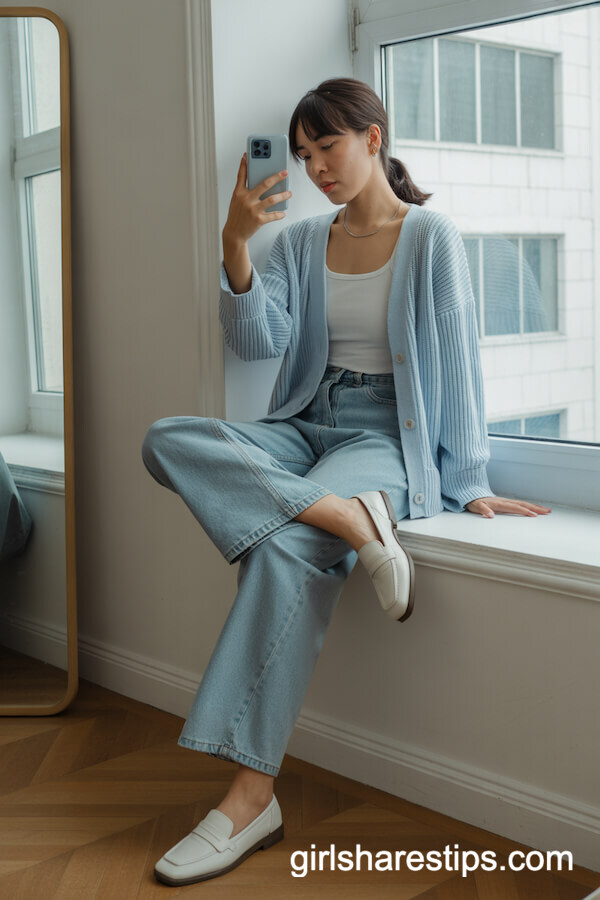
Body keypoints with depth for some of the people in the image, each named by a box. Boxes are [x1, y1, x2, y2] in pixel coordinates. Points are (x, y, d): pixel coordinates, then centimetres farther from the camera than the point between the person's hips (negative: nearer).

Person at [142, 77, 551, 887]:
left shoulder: (431, 237, 1)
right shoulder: (299, 242, 15)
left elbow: (457, 363, -2)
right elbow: (258, 342, 0)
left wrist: (469, 482, -5)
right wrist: (235, 246, -13)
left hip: (389, 436, -5)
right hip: (307, 427, 6)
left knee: (285, 550, -34)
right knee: (167, 440, -22)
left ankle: (251, 796, -31)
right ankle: (351, 517, -34)